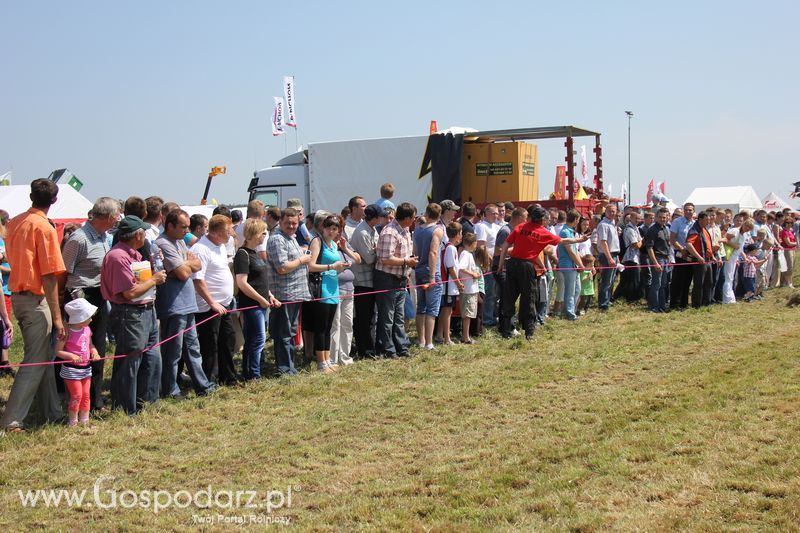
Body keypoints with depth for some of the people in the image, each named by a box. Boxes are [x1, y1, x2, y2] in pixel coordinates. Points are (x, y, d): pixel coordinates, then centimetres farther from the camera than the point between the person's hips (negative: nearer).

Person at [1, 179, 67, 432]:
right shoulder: (44, 228, -15)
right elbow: (49, 277, -18)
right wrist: (56, 317, -16)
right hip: (36, 299, -8)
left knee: (43, 356, 16)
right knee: (35, 361, -1)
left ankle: (52, 412, 24)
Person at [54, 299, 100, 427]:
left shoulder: (87, 330, 3)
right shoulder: (67, 332, -17)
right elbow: (58, 351, -14)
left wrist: (94, 352, -4)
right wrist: (71, 356, -29)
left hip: (86, 368, 7)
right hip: (72, 369, -7)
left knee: (86, 395, 11)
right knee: (76, 395, -4)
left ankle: (85, 420, 22)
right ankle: (72, 422, 11)